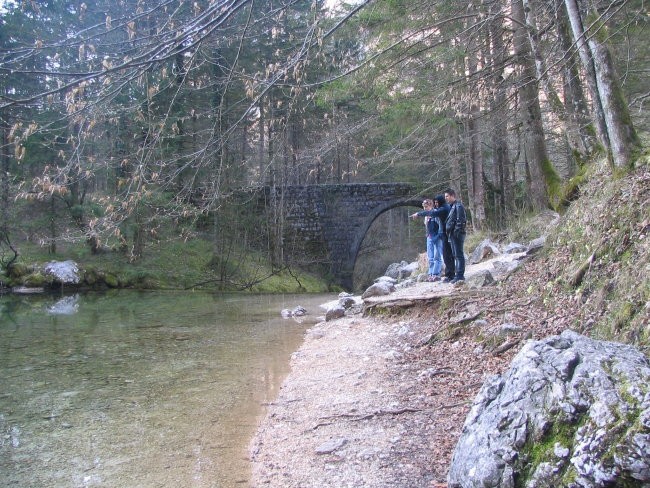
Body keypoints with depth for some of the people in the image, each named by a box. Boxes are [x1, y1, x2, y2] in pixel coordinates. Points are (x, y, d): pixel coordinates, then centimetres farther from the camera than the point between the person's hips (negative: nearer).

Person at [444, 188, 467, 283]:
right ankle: (459, 275, 19)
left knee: (459, 255, -7)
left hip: (457, 234, -10)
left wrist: (456, 232, -21)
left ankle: (460, 275, -5)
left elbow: (460, 221, -19)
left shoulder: (458, 206, -12)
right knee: (456, 255, 13)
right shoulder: (452, 206, 19)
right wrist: (449, 233, 17)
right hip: (452, 235, 10)